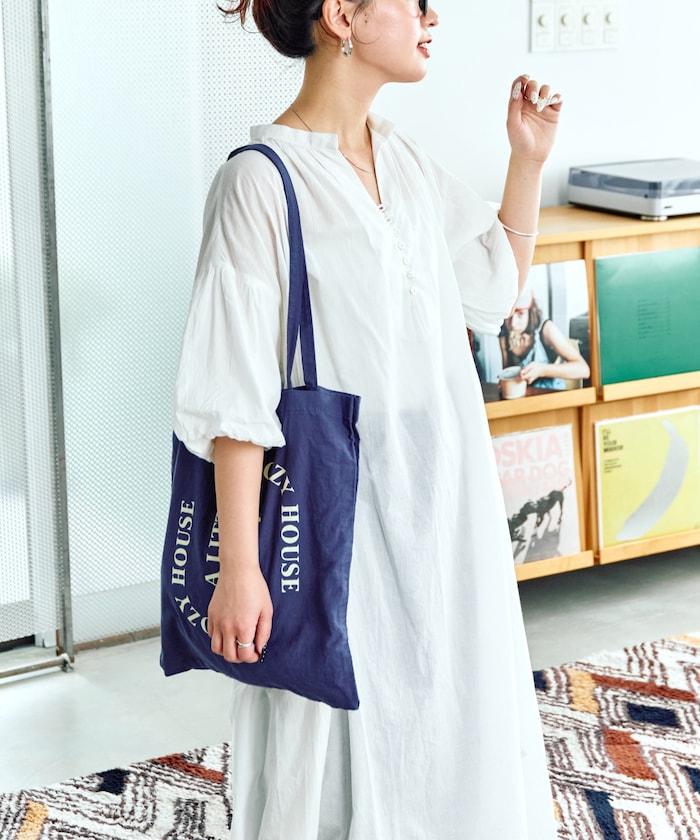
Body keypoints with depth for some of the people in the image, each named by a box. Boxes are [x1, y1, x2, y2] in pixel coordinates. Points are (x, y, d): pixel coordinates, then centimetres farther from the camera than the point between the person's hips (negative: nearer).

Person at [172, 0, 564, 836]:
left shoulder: (405, 158, 6)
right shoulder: (262, 181, -16)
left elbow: (496, 283, 20)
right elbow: (235, 393, -17)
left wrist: (528, 157, 8)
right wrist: (238, 567, -19)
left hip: (442, 495, 7)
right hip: (341, 508, -7)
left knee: (452, 711, 17)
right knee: (342, 727, 5)